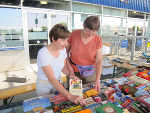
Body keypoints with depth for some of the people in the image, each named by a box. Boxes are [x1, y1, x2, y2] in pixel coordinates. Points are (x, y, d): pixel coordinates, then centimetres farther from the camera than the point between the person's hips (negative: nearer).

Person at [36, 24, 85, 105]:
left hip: (57, 82, 5)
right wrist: (70, 96, -44)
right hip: (44, 85, -5)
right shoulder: (43, 54, -32)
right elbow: (52, 80, -37)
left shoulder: (62, 50, -13)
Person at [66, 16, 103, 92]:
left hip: (90, 73, 1)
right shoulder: (74, 34, -12)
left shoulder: (98, 40, -11)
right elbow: (66, 50, 0)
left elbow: (99, 61, -13)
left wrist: (97, 79, -22)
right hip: (74, 72, 0)